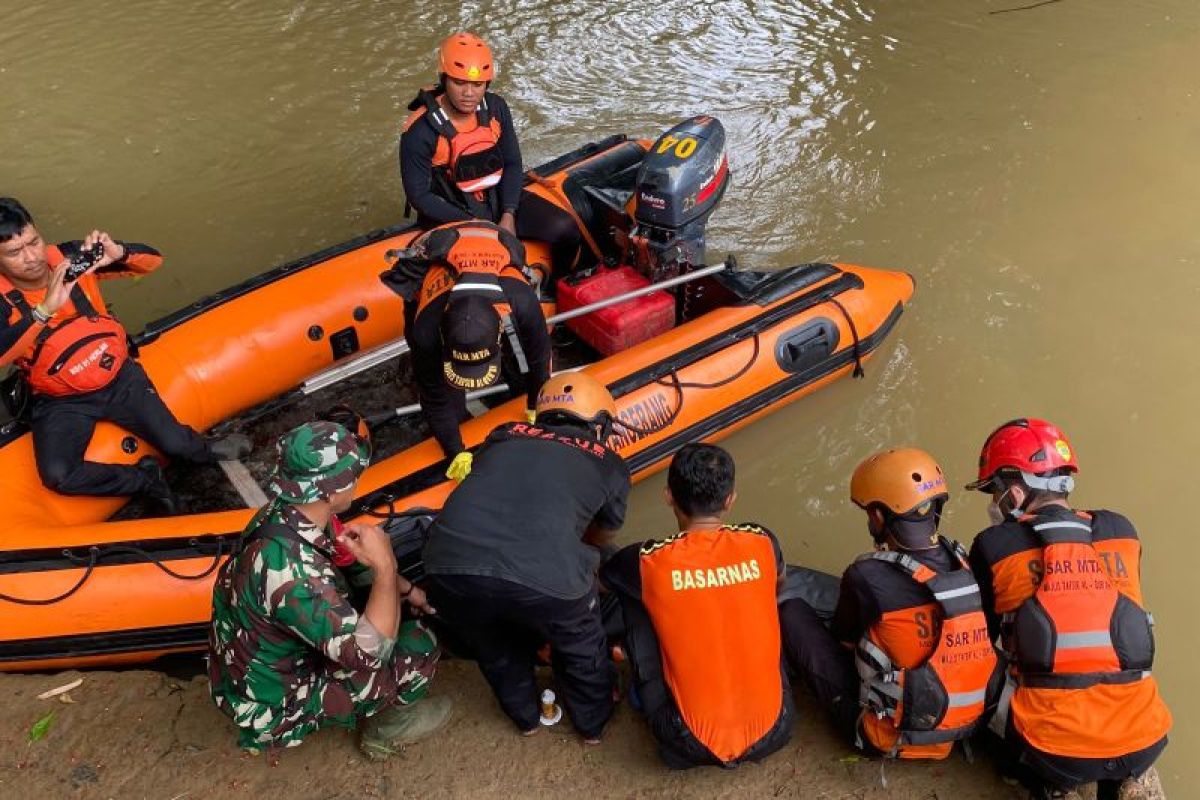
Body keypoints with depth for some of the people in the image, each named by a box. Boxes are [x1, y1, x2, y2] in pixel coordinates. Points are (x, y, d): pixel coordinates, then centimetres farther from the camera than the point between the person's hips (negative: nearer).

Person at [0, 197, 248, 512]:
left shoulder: (69, 257, -9)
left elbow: (152, 260, -7)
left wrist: (118, 253, -29)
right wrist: (45, 309, -44)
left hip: (119, 378, 1)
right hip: (60, 402, -1)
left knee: (174, 443, -11)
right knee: (57, 476, -25)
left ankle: (208, 451, 26)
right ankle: (146, 479, -2)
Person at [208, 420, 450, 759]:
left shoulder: (282, 511, -12)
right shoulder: (290, 568, -38)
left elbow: (348, 556, 9)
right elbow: (370, 653, -33)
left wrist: (406, 590, 7)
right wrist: (385, 566, -28)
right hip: (275, 709, -8)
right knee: (418, 646, -11)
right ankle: (387, 727, 17)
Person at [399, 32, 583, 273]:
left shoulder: (496, 108, -4)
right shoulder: (420, 131, -19)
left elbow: (512, 164, 4)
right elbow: (418, 195, -14)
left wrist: (508, 215, -10)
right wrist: (470, 223, -20)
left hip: (498, 197, 5)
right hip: (452, 212, -5)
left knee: (566, 229, -10)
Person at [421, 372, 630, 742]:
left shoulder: (505, 435, 25)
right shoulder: (610, 465, 21)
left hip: (448, 569, 3)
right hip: (545, 579, -2)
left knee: (494, 648, 35)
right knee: (580, 645, 32)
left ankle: (525, 716, 56)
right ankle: (594, 722, 53)